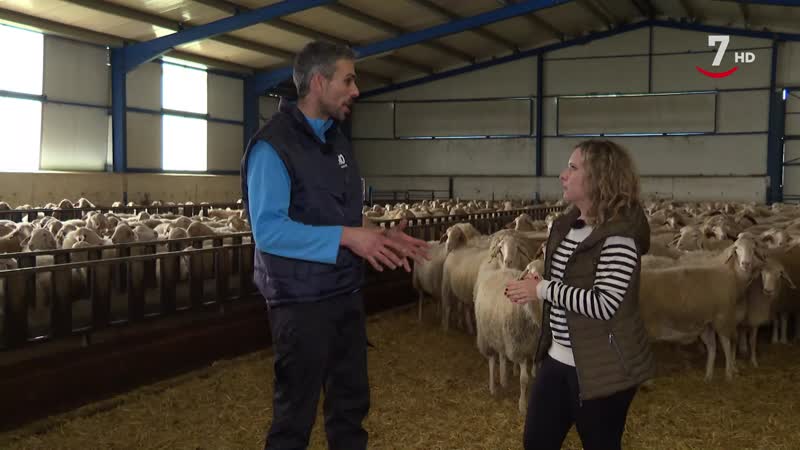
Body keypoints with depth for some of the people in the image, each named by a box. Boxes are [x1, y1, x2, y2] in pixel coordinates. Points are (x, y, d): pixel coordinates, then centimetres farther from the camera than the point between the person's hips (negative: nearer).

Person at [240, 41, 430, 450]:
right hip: (302, 302, -8)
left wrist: (377, 238, 1)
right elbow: (267, 230, -25)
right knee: (295, 414, 7)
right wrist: (345, 237, -27)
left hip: (346, 295, 8)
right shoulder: (272, 146, -17)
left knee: (352, 402, 18)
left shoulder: (336, 140, 11)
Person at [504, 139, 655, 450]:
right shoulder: (566, 225, 7)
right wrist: (534, 284, 0)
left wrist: (543, 290, -20)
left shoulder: (619, 235, -21)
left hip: (601, 369, -9)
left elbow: (604, 305, -26)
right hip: (558, 358, 9)